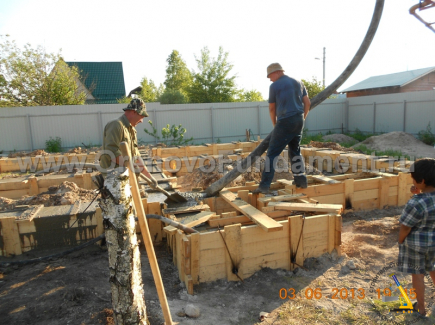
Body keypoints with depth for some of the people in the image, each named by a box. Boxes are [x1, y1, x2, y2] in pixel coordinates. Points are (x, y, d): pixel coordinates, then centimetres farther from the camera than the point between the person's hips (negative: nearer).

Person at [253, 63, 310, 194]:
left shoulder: (274, 86, -1)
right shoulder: (298, 83, 15)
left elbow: (272, 109, 6)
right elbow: (307, 103, 13)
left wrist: (274, 124, 20)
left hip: (285, 121, -6)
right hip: (299, 121, 6)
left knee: (272, 152, -4)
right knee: (295, 151, 19)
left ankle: (265, 185, -8)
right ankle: (301, 180, 21)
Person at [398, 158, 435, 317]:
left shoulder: (416, 203, -31)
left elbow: (405, 228, -21)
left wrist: (400, 241, -3)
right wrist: (418, 194, -6)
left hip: (416, 243, -7)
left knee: (417, 273, 12)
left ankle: (421, 307, 28)